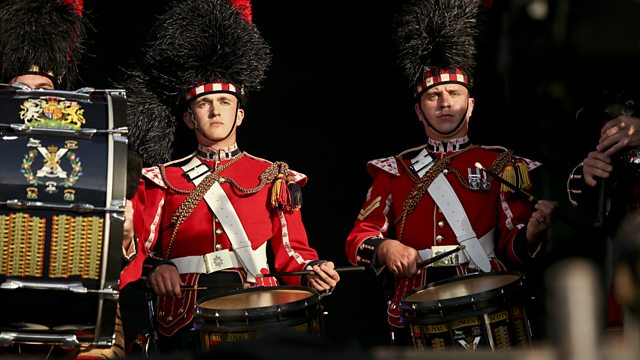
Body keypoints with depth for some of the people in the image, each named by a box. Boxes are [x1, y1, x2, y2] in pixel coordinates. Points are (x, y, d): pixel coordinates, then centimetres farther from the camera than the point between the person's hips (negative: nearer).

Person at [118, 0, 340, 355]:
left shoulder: (273, 178, 17)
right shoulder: (162, 180, 14)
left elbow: (291, 252, 16)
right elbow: (133, 252, 8)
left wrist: (313, 272, -5)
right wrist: (153, 270, -12)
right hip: (185, 322, -1)